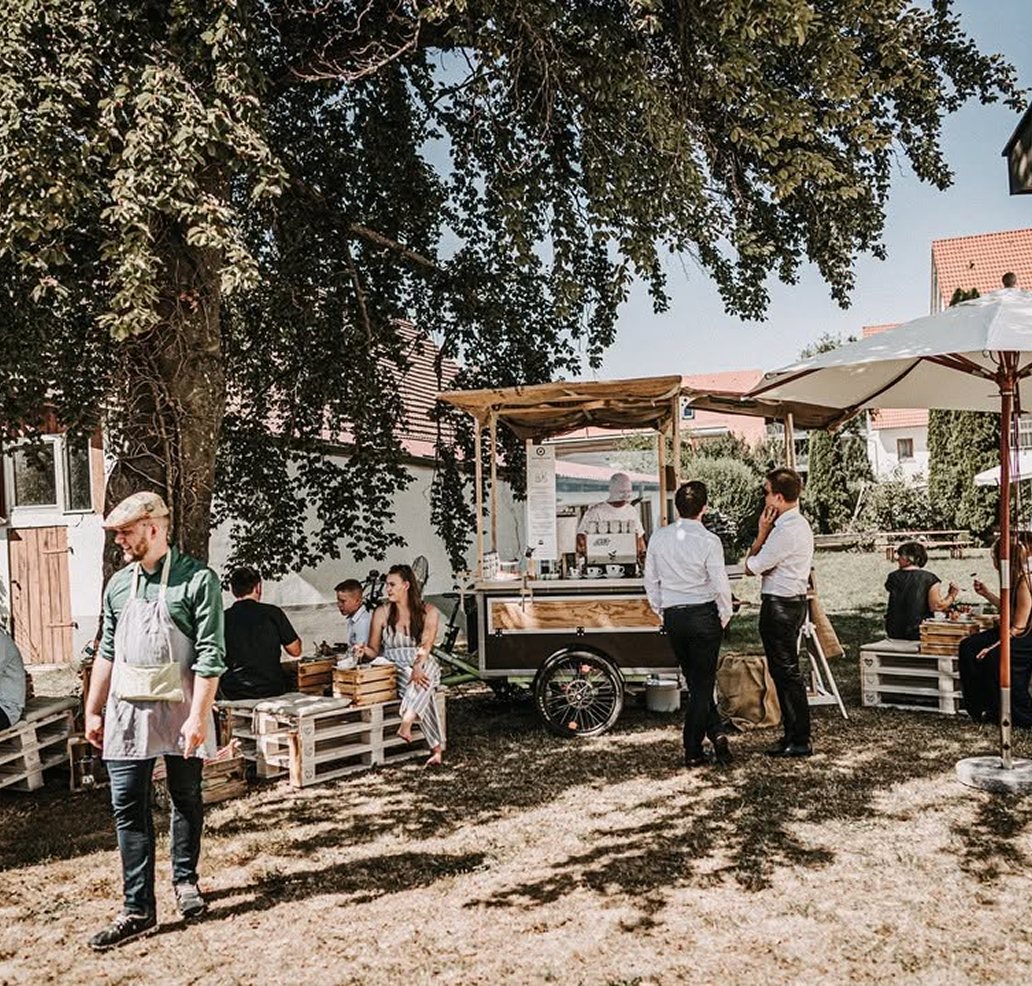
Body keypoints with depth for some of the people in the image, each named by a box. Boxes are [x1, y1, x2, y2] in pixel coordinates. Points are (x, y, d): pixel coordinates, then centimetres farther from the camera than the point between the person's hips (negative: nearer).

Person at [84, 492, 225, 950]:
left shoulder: (197, 579, -11)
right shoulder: (119, 584, 7)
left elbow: (210, 656, -14)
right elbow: (108, 652, 15)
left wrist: (198, 717, -19)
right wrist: (93, 711, 14)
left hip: (180, 711, -4)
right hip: (127, 711, 4)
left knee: (187, 800, 12)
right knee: (128, 809, 2)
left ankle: (185, 878, 34)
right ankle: (138, 909, 10)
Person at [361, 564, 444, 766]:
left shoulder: (428, 612, 4)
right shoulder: (382, 613, 8)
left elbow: (425, 646, -10)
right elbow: (374, 650, 9)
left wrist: (418, 667, -30)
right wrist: (364, 650, -16)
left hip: (424, 666, 0)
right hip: (395, 669, 0)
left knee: (424, 678, -39)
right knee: (420, 689, -34)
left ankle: (406, 724, -48)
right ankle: (436, 747, -38)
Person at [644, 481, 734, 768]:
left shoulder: (658, 537, -1)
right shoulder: (709, 541, -13)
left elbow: (651, 581, 5)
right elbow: (721, 586, -12)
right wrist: (725, 617, 4)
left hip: (673, 617, 4)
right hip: (704, 616, -3)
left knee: (695, 682, 18)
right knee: (703, 684, 7)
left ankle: (716, 733, 12)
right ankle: (692, 751, 10)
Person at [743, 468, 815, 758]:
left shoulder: (786, 531, -20)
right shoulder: (797, 524, 14)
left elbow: (752, 567, -14)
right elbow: (761, 564, 9)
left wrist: (762, 532, -2)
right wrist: (765, 533, -4)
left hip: (780, 606, -11)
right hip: (791, 602, 11)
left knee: (786, 672, -4)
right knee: (783, 672, 16)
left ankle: (799, 741, 4)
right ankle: (792, 735, 24)